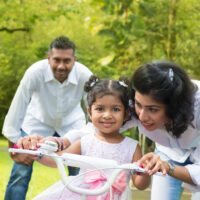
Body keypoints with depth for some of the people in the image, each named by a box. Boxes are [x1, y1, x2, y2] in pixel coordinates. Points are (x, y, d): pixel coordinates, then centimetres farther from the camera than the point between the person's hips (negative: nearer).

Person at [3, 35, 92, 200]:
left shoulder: (85, 76, -28)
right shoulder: (35, 72, -32)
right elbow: (17, 108, -25)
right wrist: (14, 146, -21)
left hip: (71, 125, 1)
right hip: (37, 122, -1)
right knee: (21, 172, -9)